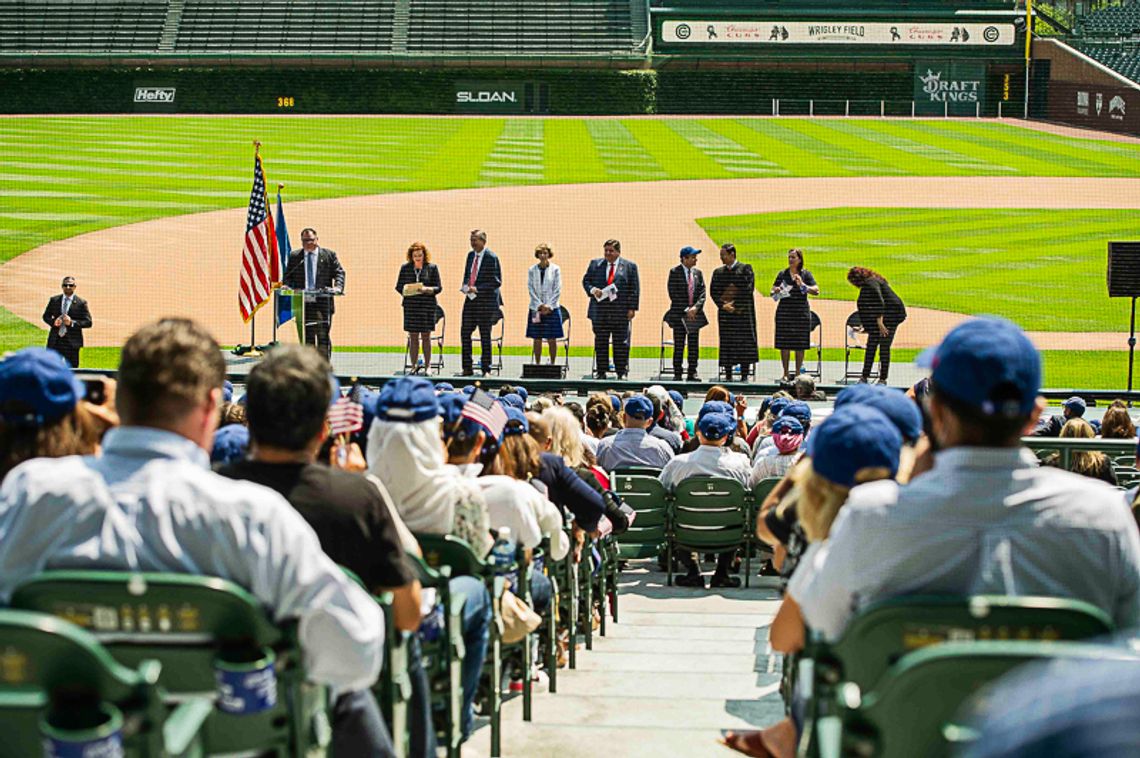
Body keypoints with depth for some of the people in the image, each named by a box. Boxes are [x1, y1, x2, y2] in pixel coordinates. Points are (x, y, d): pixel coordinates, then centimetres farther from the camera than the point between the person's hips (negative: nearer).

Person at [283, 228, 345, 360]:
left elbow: (339, 273, 2)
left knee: (323, 335, -3)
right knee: (306, 337, 5)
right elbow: (287, 276, 13)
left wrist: (337, 287, -16)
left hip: (323, 302, -2)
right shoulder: (294, 256, 12)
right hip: (303, 303, 2)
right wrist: (288, 287, -7)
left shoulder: (329, 255, 6)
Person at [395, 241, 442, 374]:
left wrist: (427, 289, -18)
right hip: (410, 306, 1)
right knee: (413, 337, 2)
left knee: (426, 336, 1)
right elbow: (398, 286, 9)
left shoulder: (432, 267, 3)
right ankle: (414, 366, 7)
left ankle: (427, 366, 7)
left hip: (427, 305, -1)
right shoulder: (405, 268, 8)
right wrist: (406, 291, -12)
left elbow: (439, 287, 1)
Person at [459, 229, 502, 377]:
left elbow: (497, 282, -12)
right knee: (465, 333, 3)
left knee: (485, 336, 0)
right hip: (470, 300, 6)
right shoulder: (471, 255, 11)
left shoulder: (491, 258, -10)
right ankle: (467, 368, 10)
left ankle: (486, 370, 8)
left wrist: (477, 289, -19)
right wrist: (465, 286, 0)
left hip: (485, 300, -6)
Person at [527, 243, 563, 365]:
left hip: (552, 309, -1)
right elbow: (531, 289, 2)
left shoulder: (555, 269, 0)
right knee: (537, 339, 2)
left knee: (552, 340, -1)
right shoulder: (532, 270, 4)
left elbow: (557, 290, -2)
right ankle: (537, 364, 8)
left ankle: (552, 364, 6)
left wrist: (549, 307, -8)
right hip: (536, 308, 1)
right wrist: (539, 305, -7)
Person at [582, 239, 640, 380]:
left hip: (621, 312, -2)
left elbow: (634, 289, 2)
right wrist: (592, 290, -8)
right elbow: (586, 281, 14)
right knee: (600, 342, 5)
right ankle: (601, 372, 11)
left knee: (621, 343, 1)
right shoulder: (595, 264, 11)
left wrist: (632, 308, -5)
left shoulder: (630, 266, 4)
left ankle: (621, 373, 7)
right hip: (599, 311, 2)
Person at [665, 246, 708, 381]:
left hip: (695, 314, 4)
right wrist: (686, 310, -13)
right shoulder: (675, 272, -4)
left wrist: (695, 307, -10)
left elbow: (702, 293, 7)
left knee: (694, 346, 5)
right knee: (679, 346, -1)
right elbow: (673, 294, -9)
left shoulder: (697, 272, 9)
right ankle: (677, 374, 4)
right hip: (679, 314, -4)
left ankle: (692, 373, 10)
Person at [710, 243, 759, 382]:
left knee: (744, 343, -5)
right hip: (725, 313, 4)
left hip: (743, 312, -4)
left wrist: (734, 304, -11)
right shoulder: (718, 272, 12)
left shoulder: (745, 269, 0)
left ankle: (744, 375, -3)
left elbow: (748, 288, -9)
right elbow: (713, 292, 7)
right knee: (726, 344, 1)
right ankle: (728, 375, 4)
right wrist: (723, 305, -8)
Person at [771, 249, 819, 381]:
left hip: (801, 313, -1)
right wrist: (776, 291, -9)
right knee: (784, 344, 0)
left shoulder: (806, 274, 4)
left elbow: (816, 290, -3)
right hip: (784, 312, 1)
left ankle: (798, 373, 11)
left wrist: (803, 285, -18)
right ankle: (786, 373, 9)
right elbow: (773, 289, 14)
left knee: (800, 345, 2)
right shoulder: (782, 274, 9)